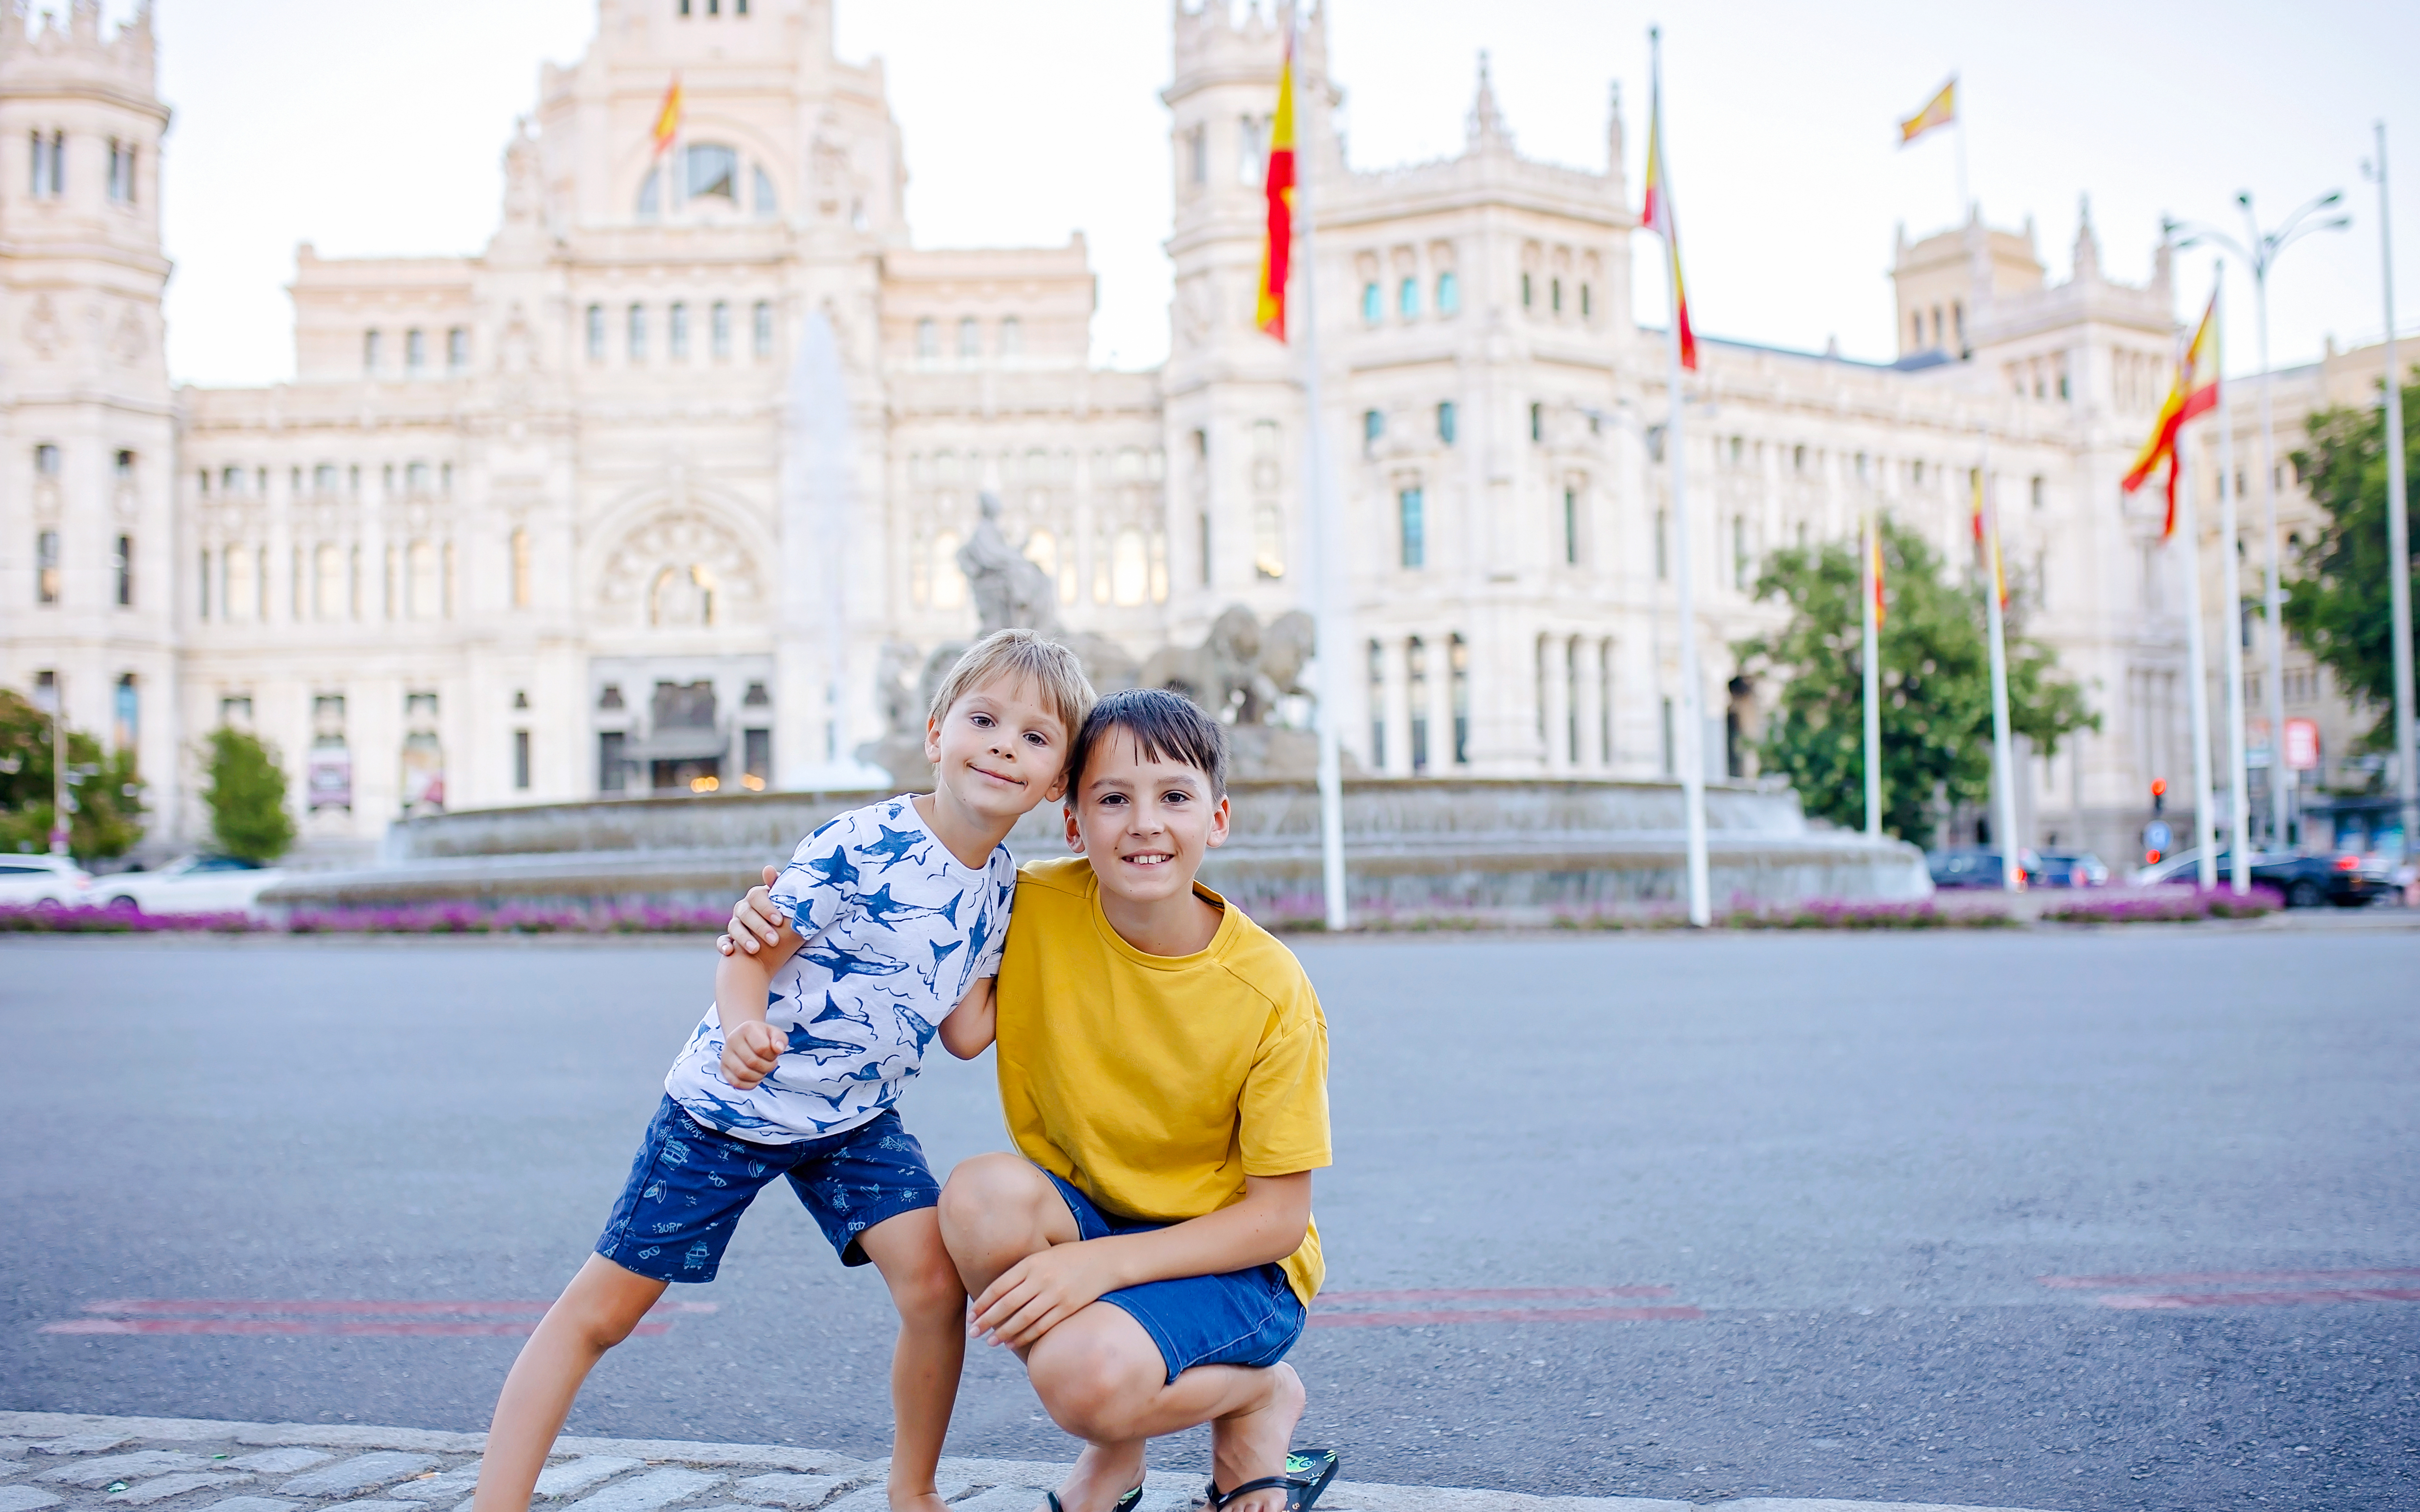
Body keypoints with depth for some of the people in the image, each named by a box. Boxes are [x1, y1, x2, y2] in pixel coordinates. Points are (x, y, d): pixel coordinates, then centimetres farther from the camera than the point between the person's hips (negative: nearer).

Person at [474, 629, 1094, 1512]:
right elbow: (754, 952, -21)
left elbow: (963, 1028, 8)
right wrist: (744, 1026, -40)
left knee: (935, 1283, -13)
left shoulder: (1002, 889, -2)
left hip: (857, 1117, 5)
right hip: (729, 1104, -5)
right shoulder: (863, 845, -23)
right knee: (600, 1310, 0)